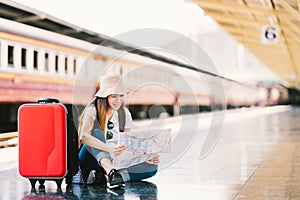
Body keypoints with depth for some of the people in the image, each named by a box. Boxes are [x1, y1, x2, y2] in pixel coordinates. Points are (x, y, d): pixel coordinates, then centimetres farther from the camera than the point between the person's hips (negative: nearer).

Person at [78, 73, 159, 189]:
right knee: (95, 130, -34)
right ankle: (110, 172, -49)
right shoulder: (93, 110, -12)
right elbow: (84, 136, -31)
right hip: (91, 157, -5)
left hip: (113, 159, 5)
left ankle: (105, 176, -29)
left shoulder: (125, 114, 5)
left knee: (151, 167, -17)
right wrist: (109, 148, -46)